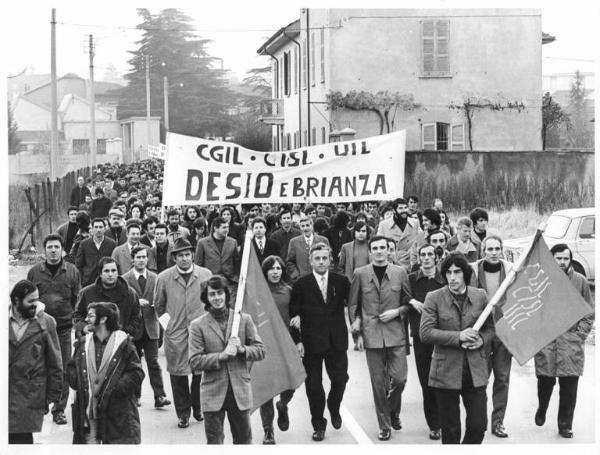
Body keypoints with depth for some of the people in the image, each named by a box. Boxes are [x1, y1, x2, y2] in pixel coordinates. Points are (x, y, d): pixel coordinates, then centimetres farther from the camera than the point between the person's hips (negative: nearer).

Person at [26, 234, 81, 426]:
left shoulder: (72, 271, 4)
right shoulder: (34, 272, 5)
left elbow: (78, 300, 7)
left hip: (64, 328, 0)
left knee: (63, 370, 2)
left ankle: (59, 410, 12)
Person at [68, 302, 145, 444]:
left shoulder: (123, 343, -6)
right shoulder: (82, 343, 8)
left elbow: (136, 374, -8)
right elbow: (71, 368, 18)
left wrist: (112, 389, -15)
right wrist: (78, 383, -3)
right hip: (86, 412, 4)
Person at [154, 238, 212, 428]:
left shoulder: (205, 274, 2)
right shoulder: (164, 278, 1)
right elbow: (158, 306, 13)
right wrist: (165, 321, 7)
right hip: (176, 333, 0)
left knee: (201, 372, 4)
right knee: (178, 374, 2)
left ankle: (198, 408, 24)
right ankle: (183, 413, 15)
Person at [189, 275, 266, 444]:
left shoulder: (244, 319, 4)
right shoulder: (198, 325, -2)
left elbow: (260, 351, 5)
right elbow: (195, 362, -7)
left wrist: (242, 350, -14)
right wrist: (222, 355, -17)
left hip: (240, 392, 2)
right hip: (213, 393, -2)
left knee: (244, 440, 11)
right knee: (214, 442, 4)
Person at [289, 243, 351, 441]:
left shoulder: (341, 282, 4)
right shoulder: (301, 284, -1)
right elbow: (293, 315, -1)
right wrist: (297, 340, -6)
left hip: (336, 341, 1)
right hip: (311, 341, -1)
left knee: (340, 379, -2)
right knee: (313, 385, 3)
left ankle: (334, 409, 29)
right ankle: (318, 425, 17)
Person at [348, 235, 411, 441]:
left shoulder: (400, 272, 4)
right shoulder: (360, 274, 3)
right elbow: (353, 305, 8)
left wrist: (397, 312, -8)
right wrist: (357, 332, 3)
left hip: (396, 333, 0)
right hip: (372, 335, 0)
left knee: (399, 377, -5)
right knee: (378, 382, 2)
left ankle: (393, 411, 24)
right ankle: (384, 425, 14)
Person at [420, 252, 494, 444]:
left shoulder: (480, 296, 4)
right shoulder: (434, 298, -4)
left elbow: (491, 327, 13)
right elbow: (425, 333, -10)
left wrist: (482, 340, -9)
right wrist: (458, 337, -18)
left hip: (475, 371, 2)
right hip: (446, 373, -2)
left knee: (479, 425, 1)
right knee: (450, 430, 7)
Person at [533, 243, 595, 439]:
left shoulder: (580, 281, 5)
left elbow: (589, 312, 9)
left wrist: (580, 334, 0)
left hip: (571, 342, 0)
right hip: (545, 340, 0)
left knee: (569, 385, -2)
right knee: (545, 381, 4)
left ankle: (565, 426, 9)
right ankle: (541, 410, 34)